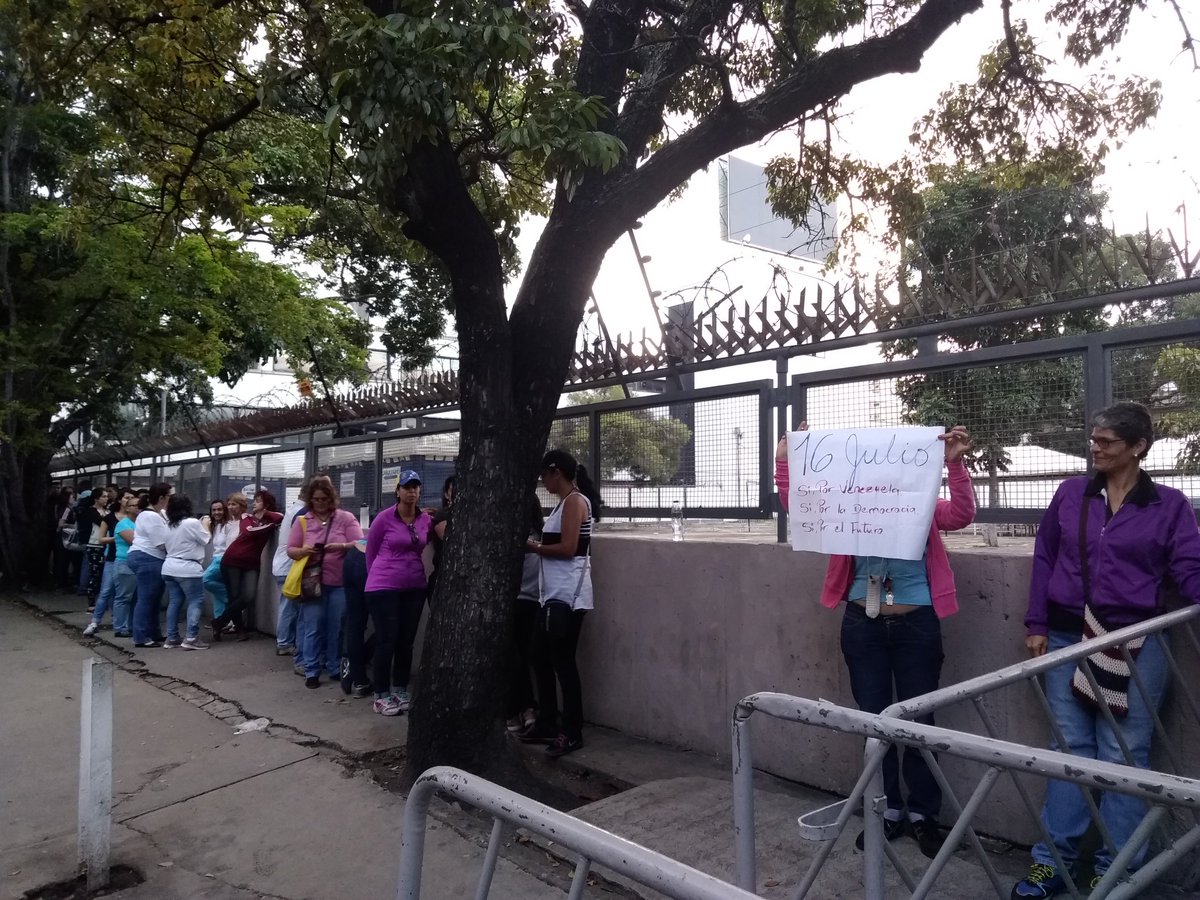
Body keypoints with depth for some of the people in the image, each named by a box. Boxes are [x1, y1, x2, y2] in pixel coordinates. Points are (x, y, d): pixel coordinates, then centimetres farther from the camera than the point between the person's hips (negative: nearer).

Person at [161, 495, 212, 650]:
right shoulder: (192, 523, -15)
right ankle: (191, 638, -9)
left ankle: (171, 637, 16)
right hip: (188, 569, -8)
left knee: (174, 602, 13)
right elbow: (207, 540, -5)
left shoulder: (168, 525, 9)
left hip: (170, 567, 8)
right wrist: (205, 526, 10)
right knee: (196, 602, -3)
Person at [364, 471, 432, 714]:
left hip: (415, 587, 4)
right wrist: (379, 575, 9)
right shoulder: (384, 518, -9)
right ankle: (381, 695, 10)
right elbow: (370, 551, 2)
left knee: (406, 641, 11)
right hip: (383, 588, -4)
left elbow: (427, 545, 18)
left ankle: (400, 692, 23)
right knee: (386, 641, -1)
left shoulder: (427, 520, 0)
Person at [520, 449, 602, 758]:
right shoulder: (564, 503, 18)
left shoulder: (575, 501, -11)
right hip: (553, 593, 10)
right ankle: (547, 724, 24)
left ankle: (572, 732, 6)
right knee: (540, 656, 13)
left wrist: (533, 547, -7)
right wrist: (537, 545, 6)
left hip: (568, 594, -10)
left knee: (562, 661, -4)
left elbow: (568, 548, -19)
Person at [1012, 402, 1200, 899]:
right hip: (1067, 637, 2)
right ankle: (1052, 860, 17)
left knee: (1123, 754, 5)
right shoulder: (1070, 493, 5)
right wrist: (1037, 625, 4)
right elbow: (1044, 558, 8)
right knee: (1070, 747, 8)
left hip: (1136, 644, -2)